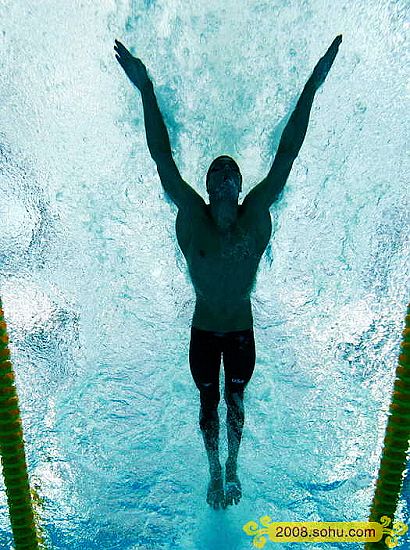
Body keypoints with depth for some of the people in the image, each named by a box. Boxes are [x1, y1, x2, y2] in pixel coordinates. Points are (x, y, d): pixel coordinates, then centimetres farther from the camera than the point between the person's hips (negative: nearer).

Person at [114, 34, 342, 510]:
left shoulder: (257, 212, -15)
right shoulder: (191, 214, -17)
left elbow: (288, 150, -15)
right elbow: (161, 155, -19)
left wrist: (313, 84, -13)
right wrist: (146, 89, -21)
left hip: (241, 330, 1)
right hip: (203, 331, 0)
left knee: (235, 400, 18)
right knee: (208, 403, 16)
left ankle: (233, 470, 45)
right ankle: (215, 472, 44)